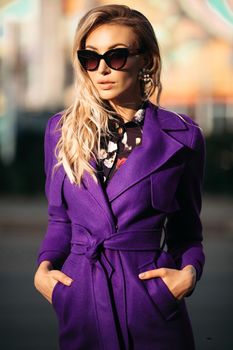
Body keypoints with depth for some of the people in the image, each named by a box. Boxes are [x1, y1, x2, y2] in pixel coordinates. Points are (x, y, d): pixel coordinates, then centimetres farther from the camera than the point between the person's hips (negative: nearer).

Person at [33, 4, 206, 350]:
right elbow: (60, 218, 13)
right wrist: (44, 267, -4)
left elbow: (187, 230, 7)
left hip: (152, 299, -2)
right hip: (80, 301, 2)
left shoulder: (181, 136, -1)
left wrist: (189, 272, -12)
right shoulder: (62, 130, 5)